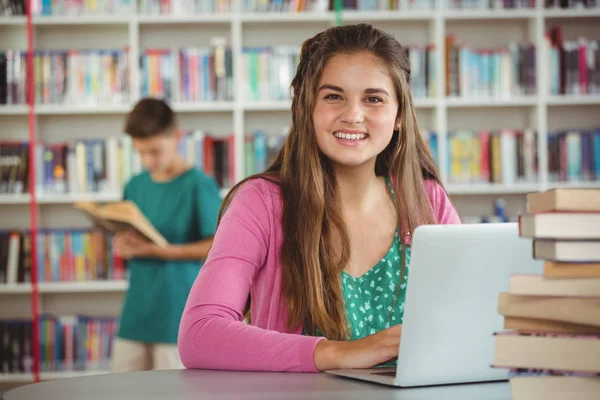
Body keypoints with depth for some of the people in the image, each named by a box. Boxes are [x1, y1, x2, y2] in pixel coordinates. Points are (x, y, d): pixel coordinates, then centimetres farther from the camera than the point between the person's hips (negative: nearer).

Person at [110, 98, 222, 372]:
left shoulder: (198, 185, -7)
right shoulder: (135, 186, 11)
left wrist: (159, 250, -21)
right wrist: (122, 246, -7)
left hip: (177, 315, -6)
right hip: (136, 311, 6)